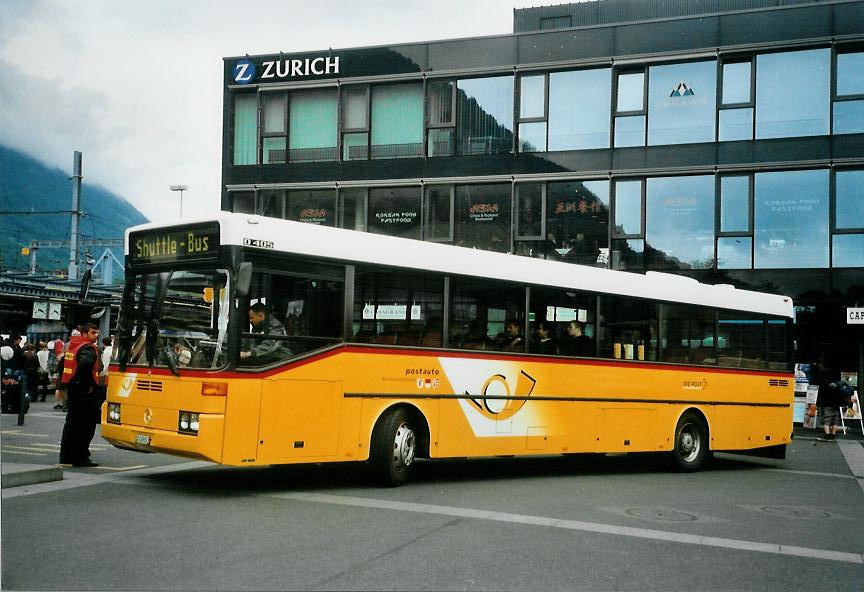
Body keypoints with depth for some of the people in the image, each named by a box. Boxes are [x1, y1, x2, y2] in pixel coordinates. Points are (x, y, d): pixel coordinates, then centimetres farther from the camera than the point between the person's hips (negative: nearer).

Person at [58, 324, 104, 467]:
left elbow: (64, 362, 23)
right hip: (85, 393, -10)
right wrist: (87, 385, -22)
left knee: (72, 423, 17)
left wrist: (62, 384, 24)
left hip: (72, 389, 10)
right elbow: (84, 365, -33)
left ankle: (66, 456, 24)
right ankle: (80, 458, -5)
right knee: (85, 425, -5)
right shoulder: (88, 349, -14)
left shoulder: (72, 345, 15)